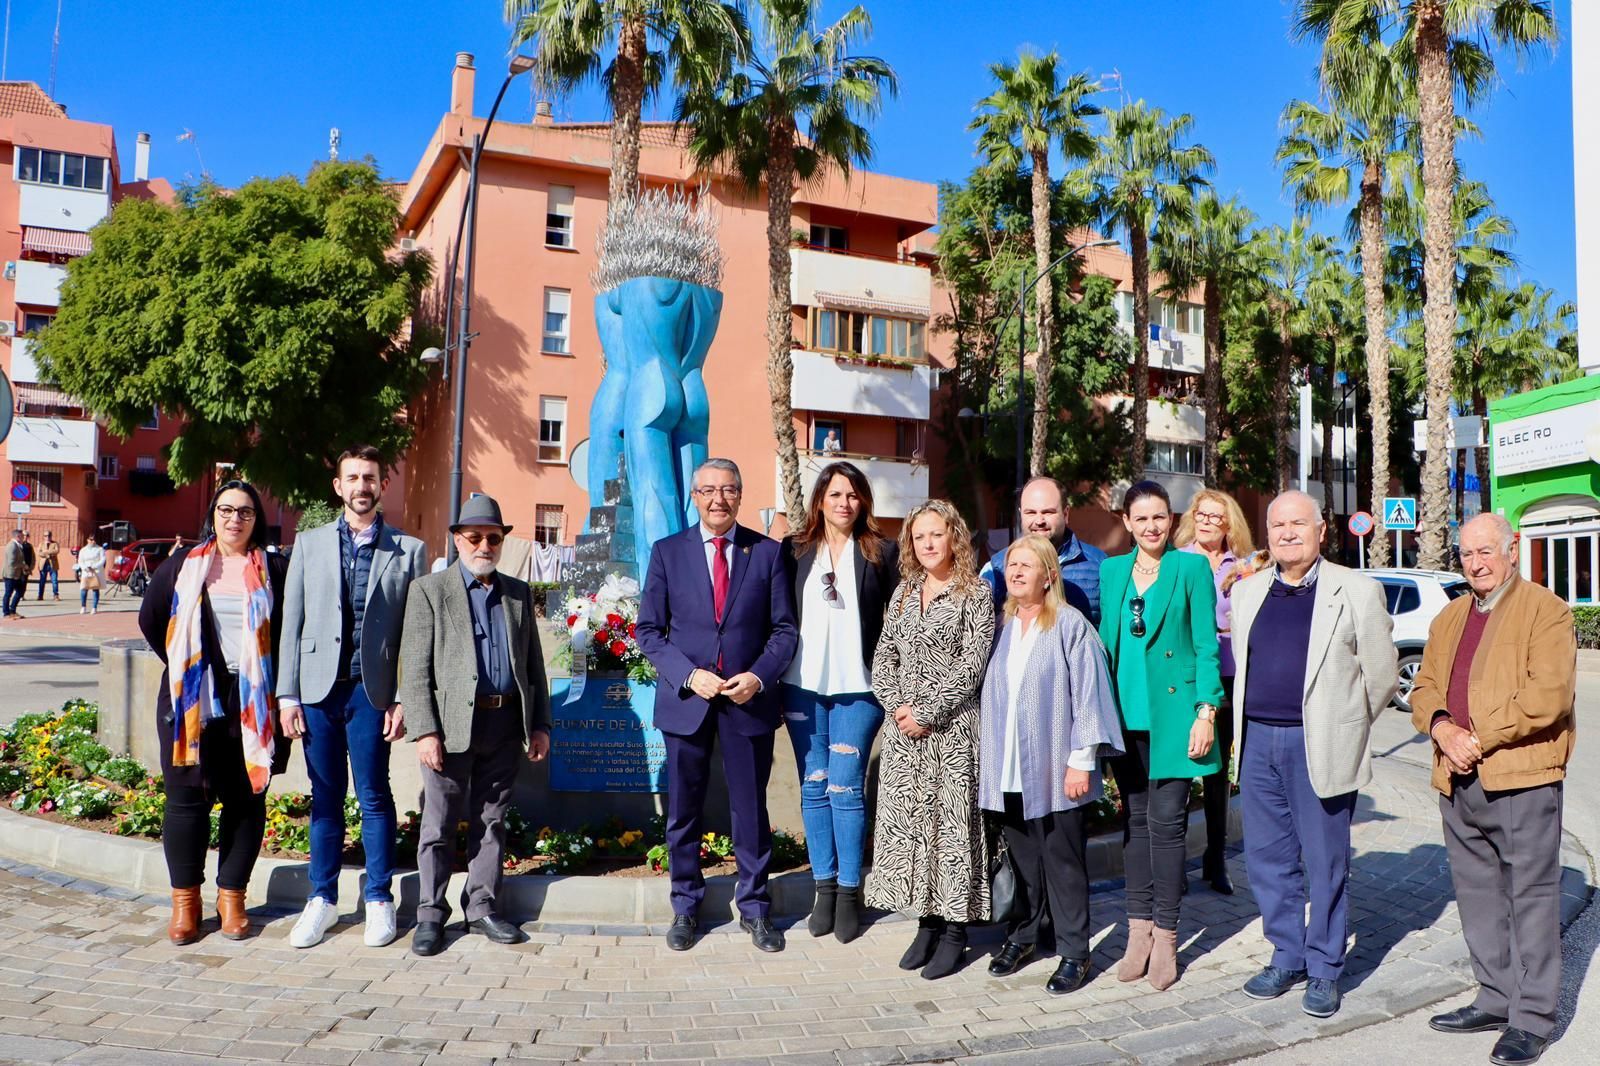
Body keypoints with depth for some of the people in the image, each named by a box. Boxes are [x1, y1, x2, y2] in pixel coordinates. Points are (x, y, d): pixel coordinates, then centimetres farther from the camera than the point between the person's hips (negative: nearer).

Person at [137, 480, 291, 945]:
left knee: (246, 800, 4)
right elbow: (151, 619, 14)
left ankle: (232, 897, 15)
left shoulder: (273, 571, 4)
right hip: (191, 701, 1)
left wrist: (275, 687, 0)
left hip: (252, 703, -1)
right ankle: (185, 901, 15)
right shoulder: (182, 565, 8)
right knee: (187, 797, 3)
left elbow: (290, 633, 6)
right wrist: (182, 667, 9)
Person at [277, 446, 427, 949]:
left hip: (372, 690, -2)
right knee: (325, 797, 10)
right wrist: (287, 694, 2)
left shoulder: (408, 551, 2)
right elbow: (292, 621, 7)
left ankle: (378, 900, 18)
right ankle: (322, 899, 23)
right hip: (318, 687, 2)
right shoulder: (309, 544, 9)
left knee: (374, 797, 4)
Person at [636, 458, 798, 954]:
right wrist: (688, 675, -12)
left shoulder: (768, 552, 2)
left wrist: (758, 676, -13)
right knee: (683, 809, 9)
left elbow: (784, 628, 3)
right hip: (686, 698, 1)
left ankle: (754, 906, 23)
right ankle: (685, 906, 25)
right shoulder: (667, 552, 3)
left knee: (751, 809, 8)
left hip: (750, 699, 0)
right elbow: (648, 629, 2)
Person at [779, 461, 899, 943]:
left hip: (858, 688, -2)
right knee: (814, 788, 8)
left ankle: (849, 892, 9)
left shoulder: (882, 552, 2)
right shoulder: (794, 550, 7)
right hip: (802, 686, 3)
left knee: (846, 789, -3)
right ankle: (824, 887, 19)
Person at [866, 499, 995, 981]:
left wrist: (927, 711, -14)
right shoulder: (903, 592, 13)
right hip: (903, 726, 5)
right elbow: (883, 656, 11)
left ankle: (955, 929, 10)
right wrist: (897, 705, -5)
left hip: (952, 726, -5)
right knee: (907, 818, 7)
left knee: (951, 819, -1)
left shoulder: (975, 593, -3)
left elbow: (970, 665, -11)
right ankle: (927, 921, 19)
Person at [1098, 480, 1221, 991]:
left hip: (1172, 711, -4)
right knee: (1134, 820, 10)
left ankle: (1165, 937, 9)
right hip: (1126, 713, 4)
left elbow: (1207, 644, -4)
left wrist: (1206, 711, -10)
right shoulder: (1111, 571, 10)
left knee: (1166, 822, -2)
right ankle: (1139, 929, 21)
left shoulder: (1191, 568, -2)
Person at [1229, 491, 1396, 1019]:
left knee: (1325, 862, 4)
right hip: (1257, 741, 5)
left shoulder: (1357, 591, -4)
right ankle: (1287, 958, 26)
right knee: (1267, 857, 11)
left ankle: (1324, 971, 18)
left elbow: (1382, 671, 2)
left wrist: (1346, 726, 8)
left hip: (1319, 746, -4)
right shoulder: (1246, 591, 10)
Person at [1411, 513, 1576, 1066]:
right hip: (1458, 781, 7)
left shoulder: (1546, 611, -4)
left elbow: (1548, 695, -15)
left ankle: (1533, 1018, 9)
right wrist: (1441, 727, -6)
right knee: (1478, 895, 14)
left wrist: (1480, 739, -15)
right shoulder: (1449, 618, 18)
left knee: (1531, 896, 0)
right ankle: (1496, 999, 27)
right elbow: (1424, 687, 15)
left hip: (1522, 777, -7)